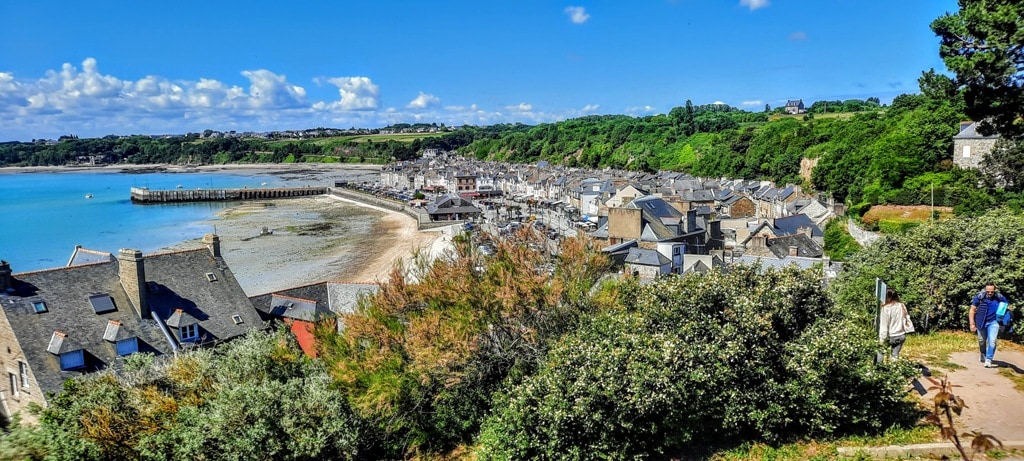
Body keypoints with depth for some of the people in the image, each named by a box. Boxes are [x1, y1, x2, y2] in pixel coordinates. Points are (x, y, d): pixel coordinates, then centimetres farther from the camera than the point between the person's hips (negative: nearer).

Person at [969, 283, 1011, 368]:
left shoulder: (1000, 297, -9)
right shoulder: (979, 297, -13)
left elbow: (1008, 307, 8)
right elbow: (972, 310, -8)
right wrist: (972, 323, -11)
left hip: (993, 322, -1)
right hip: (981, 322, 1)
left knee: (992, 341, -14)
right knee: (982, 341, 17)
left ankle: (988, 360, -4)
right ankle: (983, 355, 42)